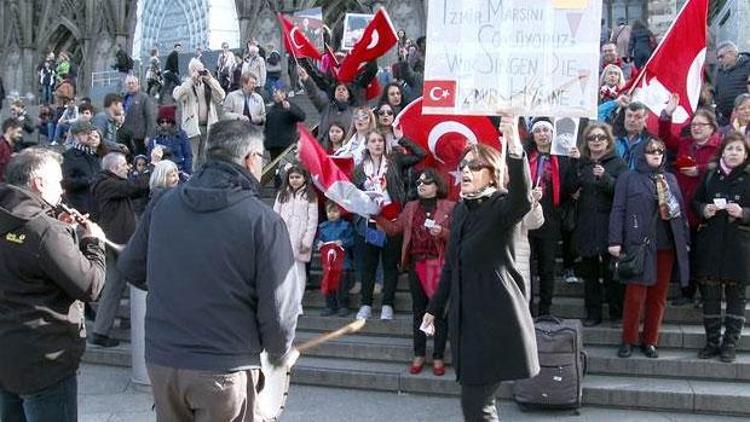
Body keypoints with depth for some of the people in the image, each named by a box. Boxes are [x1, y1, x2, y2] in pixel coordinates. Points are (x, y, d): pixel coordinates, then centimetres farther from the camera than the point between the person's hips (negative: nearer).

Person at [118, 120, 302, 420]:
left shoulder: (163, 204, -1)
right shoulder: (263, 221, -15)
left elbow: (130, 268, 10)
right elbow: (279, 308, -13)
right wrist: (281, 354, 7)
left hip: (161, 359, 5)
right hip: (225, 368, -4)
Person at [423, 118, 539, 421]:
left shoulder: (501, 206, -10)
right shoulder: (460, 210, 11)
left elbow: (521, 199, -35)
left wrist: (514, 145, -48)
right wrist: (435, 308, 21)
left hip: (496, 319, -7)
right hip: (465, 317, 7)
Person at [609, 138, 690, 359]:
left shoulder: (670, 179, 17)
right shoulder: (628, 178, 3)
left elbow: (681, 210, 18)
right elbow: (618, 210, -3)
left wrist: (685, 239, 12)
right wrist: (615, 241, -10)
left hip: (667, 246, 4)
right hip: (639, 245, -4)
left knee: (658, 296, 7)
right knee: (635, 295, -4)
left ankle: (650, 341, 17)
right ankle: (628, 340, 10)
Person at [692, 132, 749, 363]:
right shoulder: (711, 174, 7)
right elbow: (696, 201, 13)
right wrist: (703, 210, -7)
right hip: (710, 243, 2)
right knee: (710, 293, 7)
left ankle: (730, 344, 15)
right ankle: (712, 342, 18)